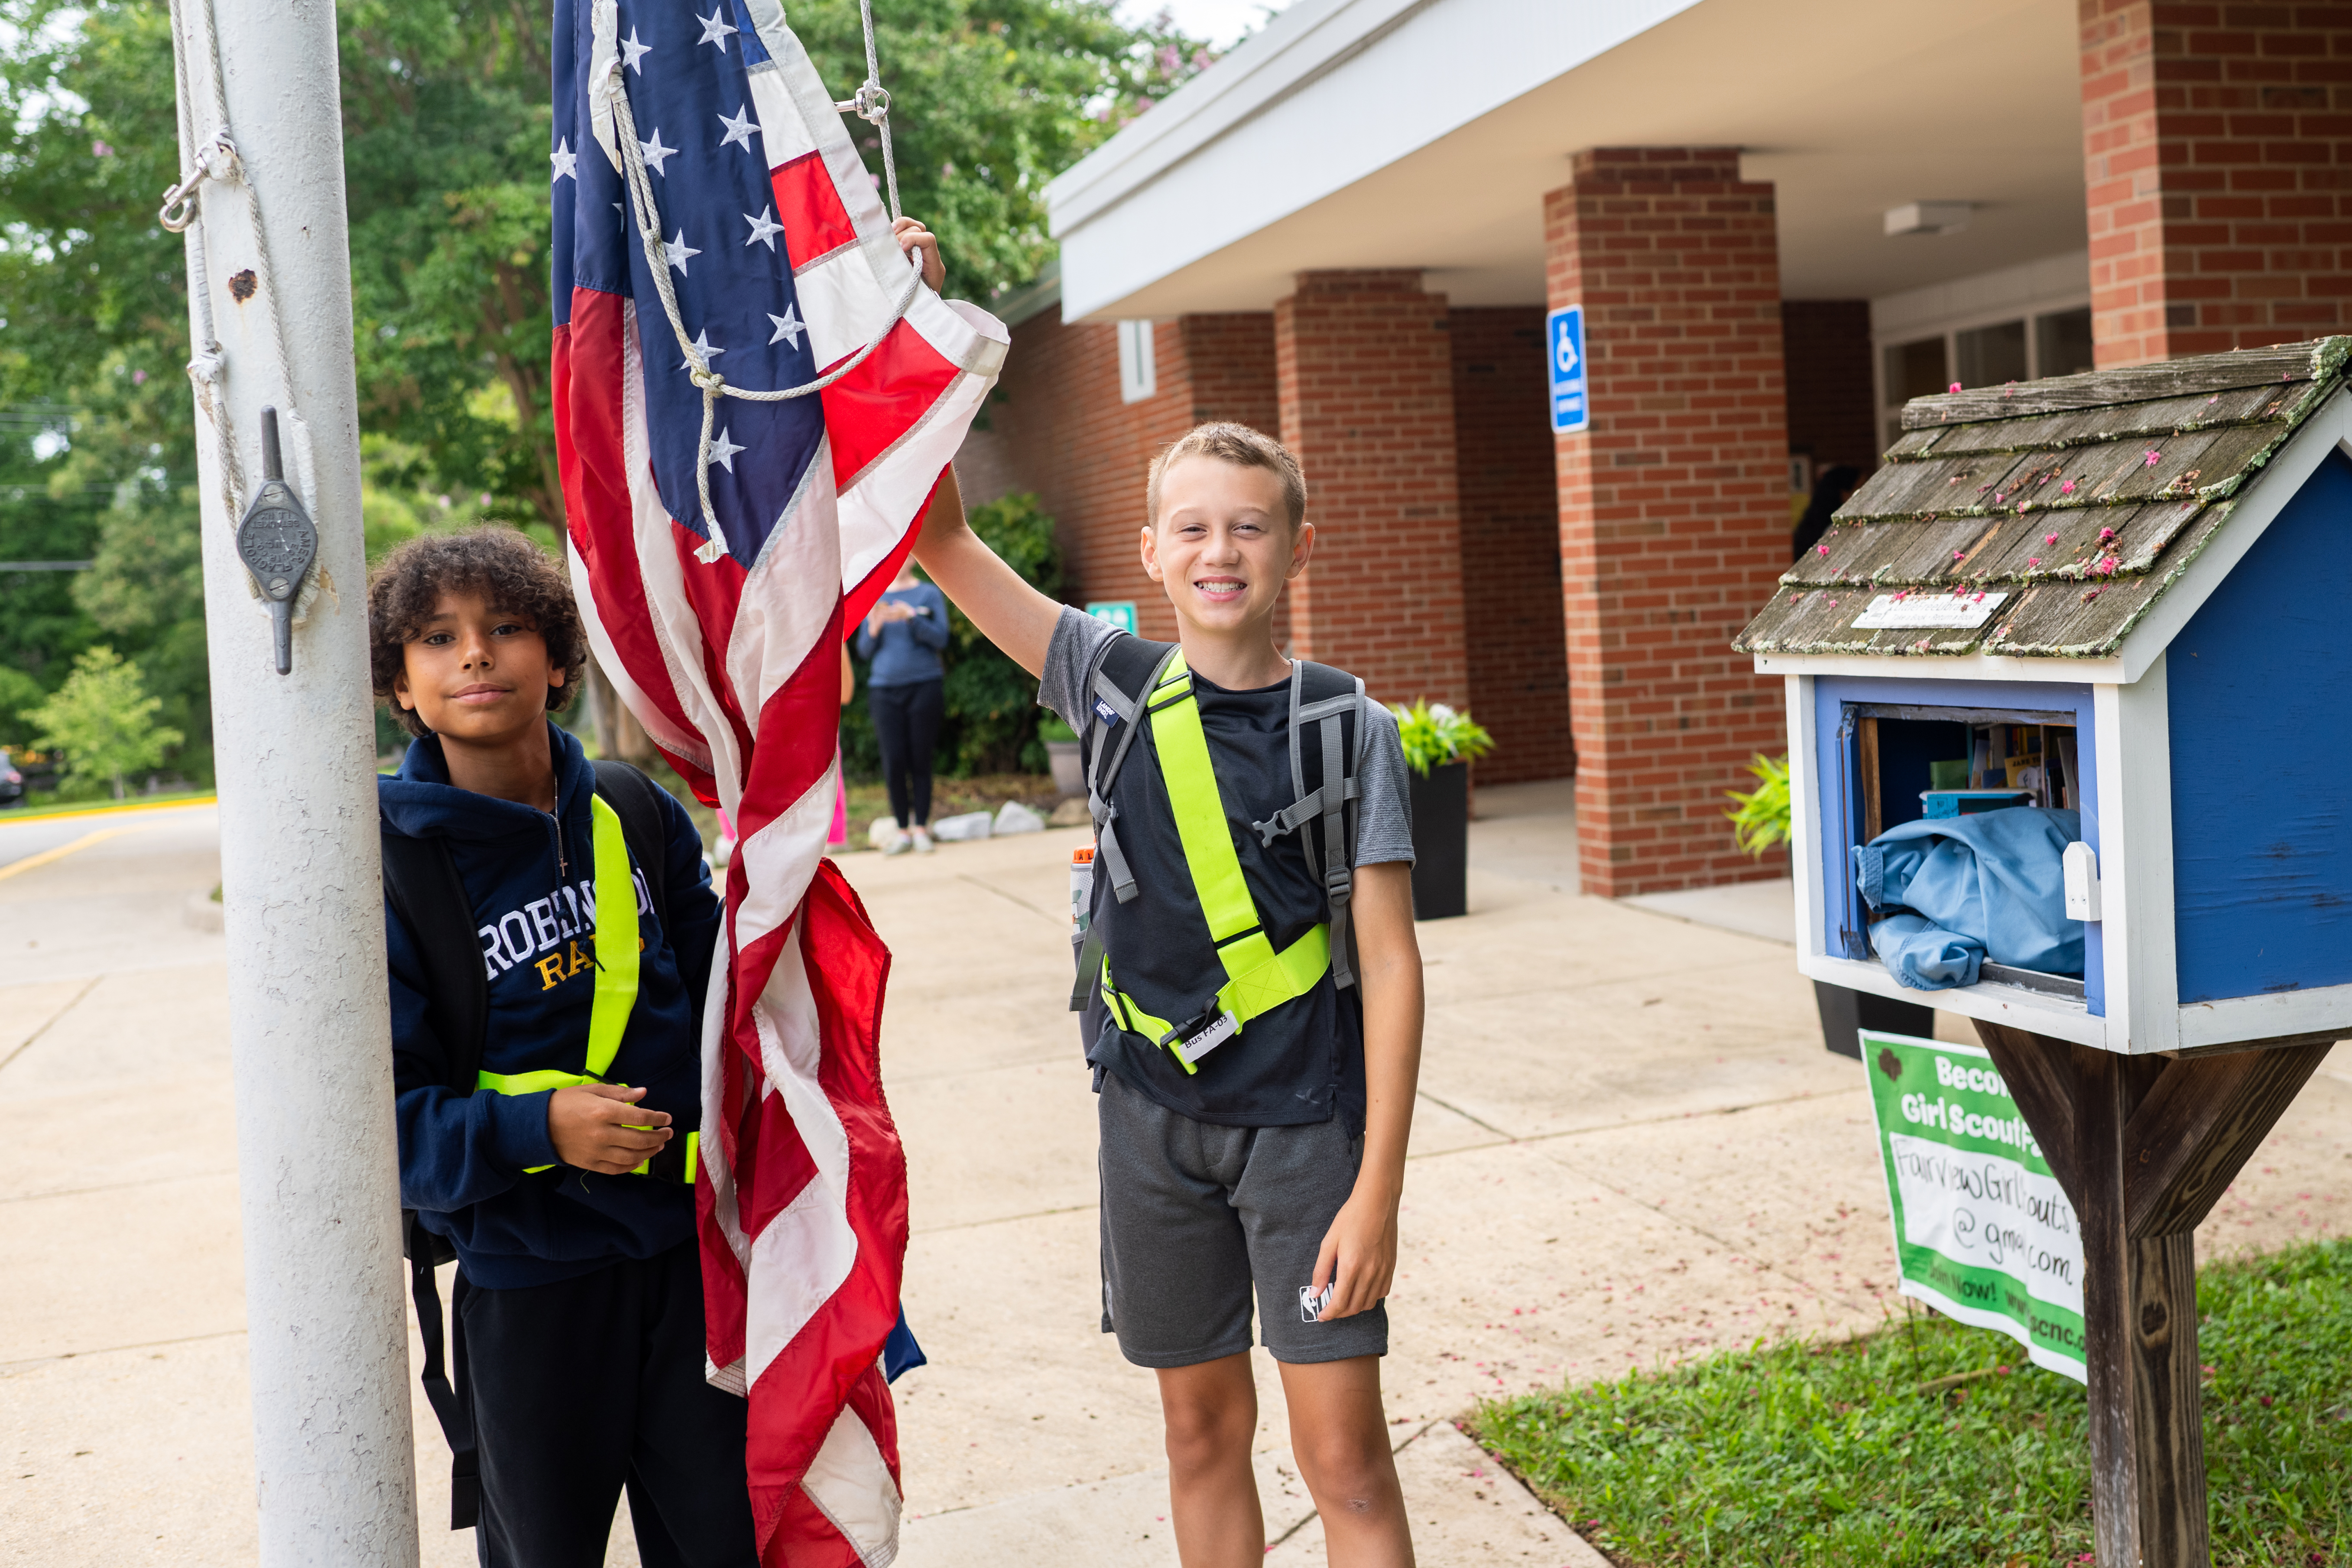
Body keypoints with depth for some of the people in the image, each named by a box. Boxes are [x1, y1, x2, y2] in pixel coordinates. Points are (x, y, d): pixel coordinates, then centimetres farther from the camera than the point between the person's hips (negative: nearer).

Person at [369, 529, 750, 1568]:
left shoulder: (636, 815, 1)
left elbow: (714, 995, 13)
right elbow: (374, 1115, -12)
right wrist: (536, 1128, -26)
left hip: (689, 1245, 3)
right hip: (524, 1275, -3)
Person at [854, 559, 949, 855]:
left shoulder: (929, 594, 3)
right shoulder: (874, 598, 11)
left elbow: (940, 639, -7)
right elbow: (864, 650, 9)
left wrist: (911, 617, -20)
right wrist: (874, 626, -11)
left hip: (923, 686, -2)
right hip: (885, 687, 2)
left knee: (920, 759, -1)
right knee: (894, 761, -4)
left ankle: (921, 828, 6)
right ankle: (902, 831, 3)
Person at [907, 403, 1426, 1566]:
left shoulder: (1348, 729, -8)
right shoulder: (1115, 683, 0)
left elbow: (1389, 964, -8)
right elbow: (943, 541, -1)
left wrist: (1378, 1189, -13)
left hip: (1305, 1120, -3)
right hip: (1154, 1114, 3)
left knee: (1345, 1455, -2)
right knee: (1203, 1428, 15)